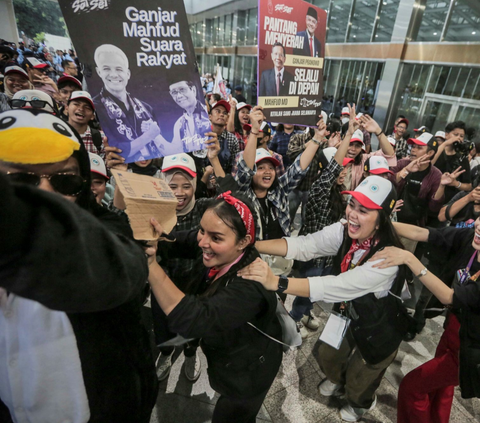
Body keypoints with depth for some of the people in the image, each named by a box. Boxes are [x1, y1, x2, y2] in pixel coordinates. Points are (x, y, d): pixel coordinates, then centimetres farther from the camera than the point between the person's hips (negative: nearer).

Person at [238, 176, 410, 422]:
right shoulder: (344, 231, -20)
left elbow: (338, 286, -48)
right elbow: (304, 245, -30)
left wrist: (276, 282, -58)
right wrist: (252, 245, -43)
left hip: (380, 329, -5)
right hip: (349, 313, 5)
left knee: (359, 385, 21)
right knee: (328, 358, 27)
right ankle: (338, 382, 63)